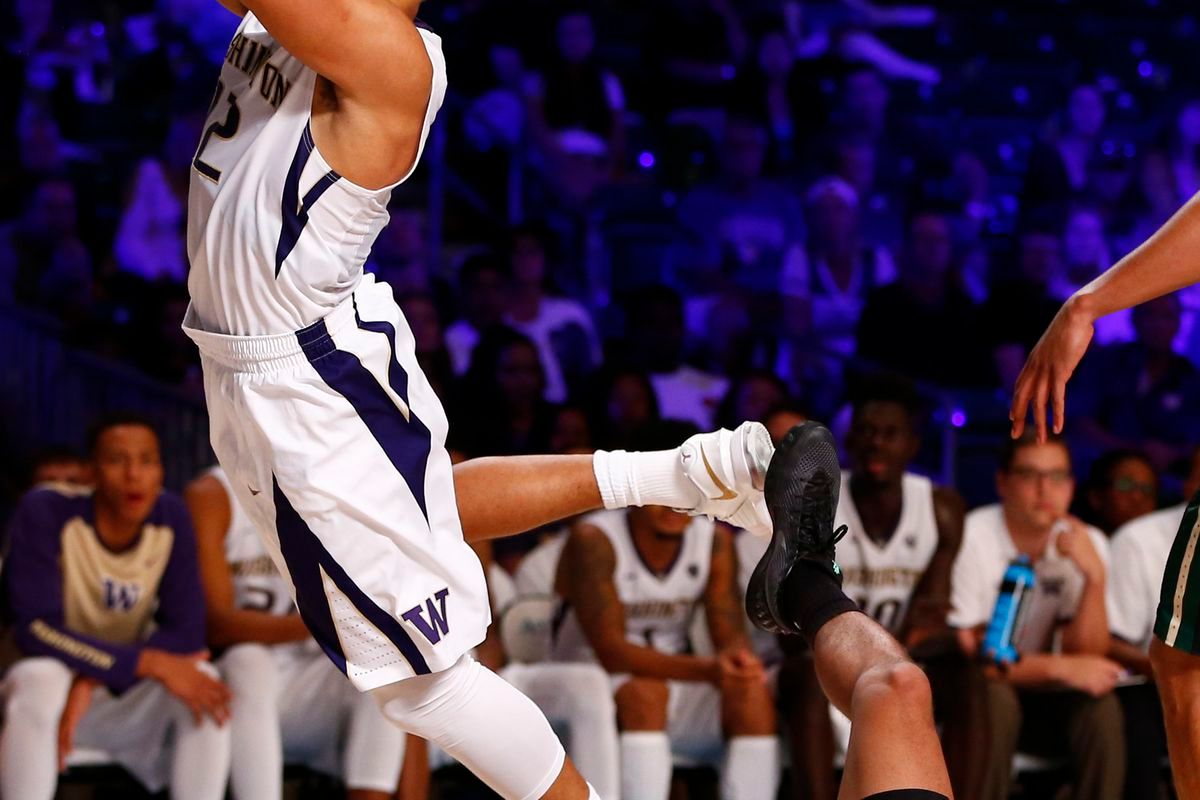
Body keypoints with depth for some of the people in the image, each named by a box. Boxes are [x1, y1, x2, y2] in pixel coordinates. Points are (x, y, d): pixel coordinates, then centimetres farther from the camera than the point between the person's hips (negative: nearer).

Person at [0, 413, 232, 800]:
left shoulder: (171, 517, -7)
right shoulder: (47, 512, -18)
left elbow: (188, 633, -11)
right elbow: (36, 629, -26)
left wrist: (91, 683, -26)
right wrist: (151, 663, -34)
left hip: (127, 703, 3)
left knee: (203, 683, -25)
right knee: (40, 680, -37)